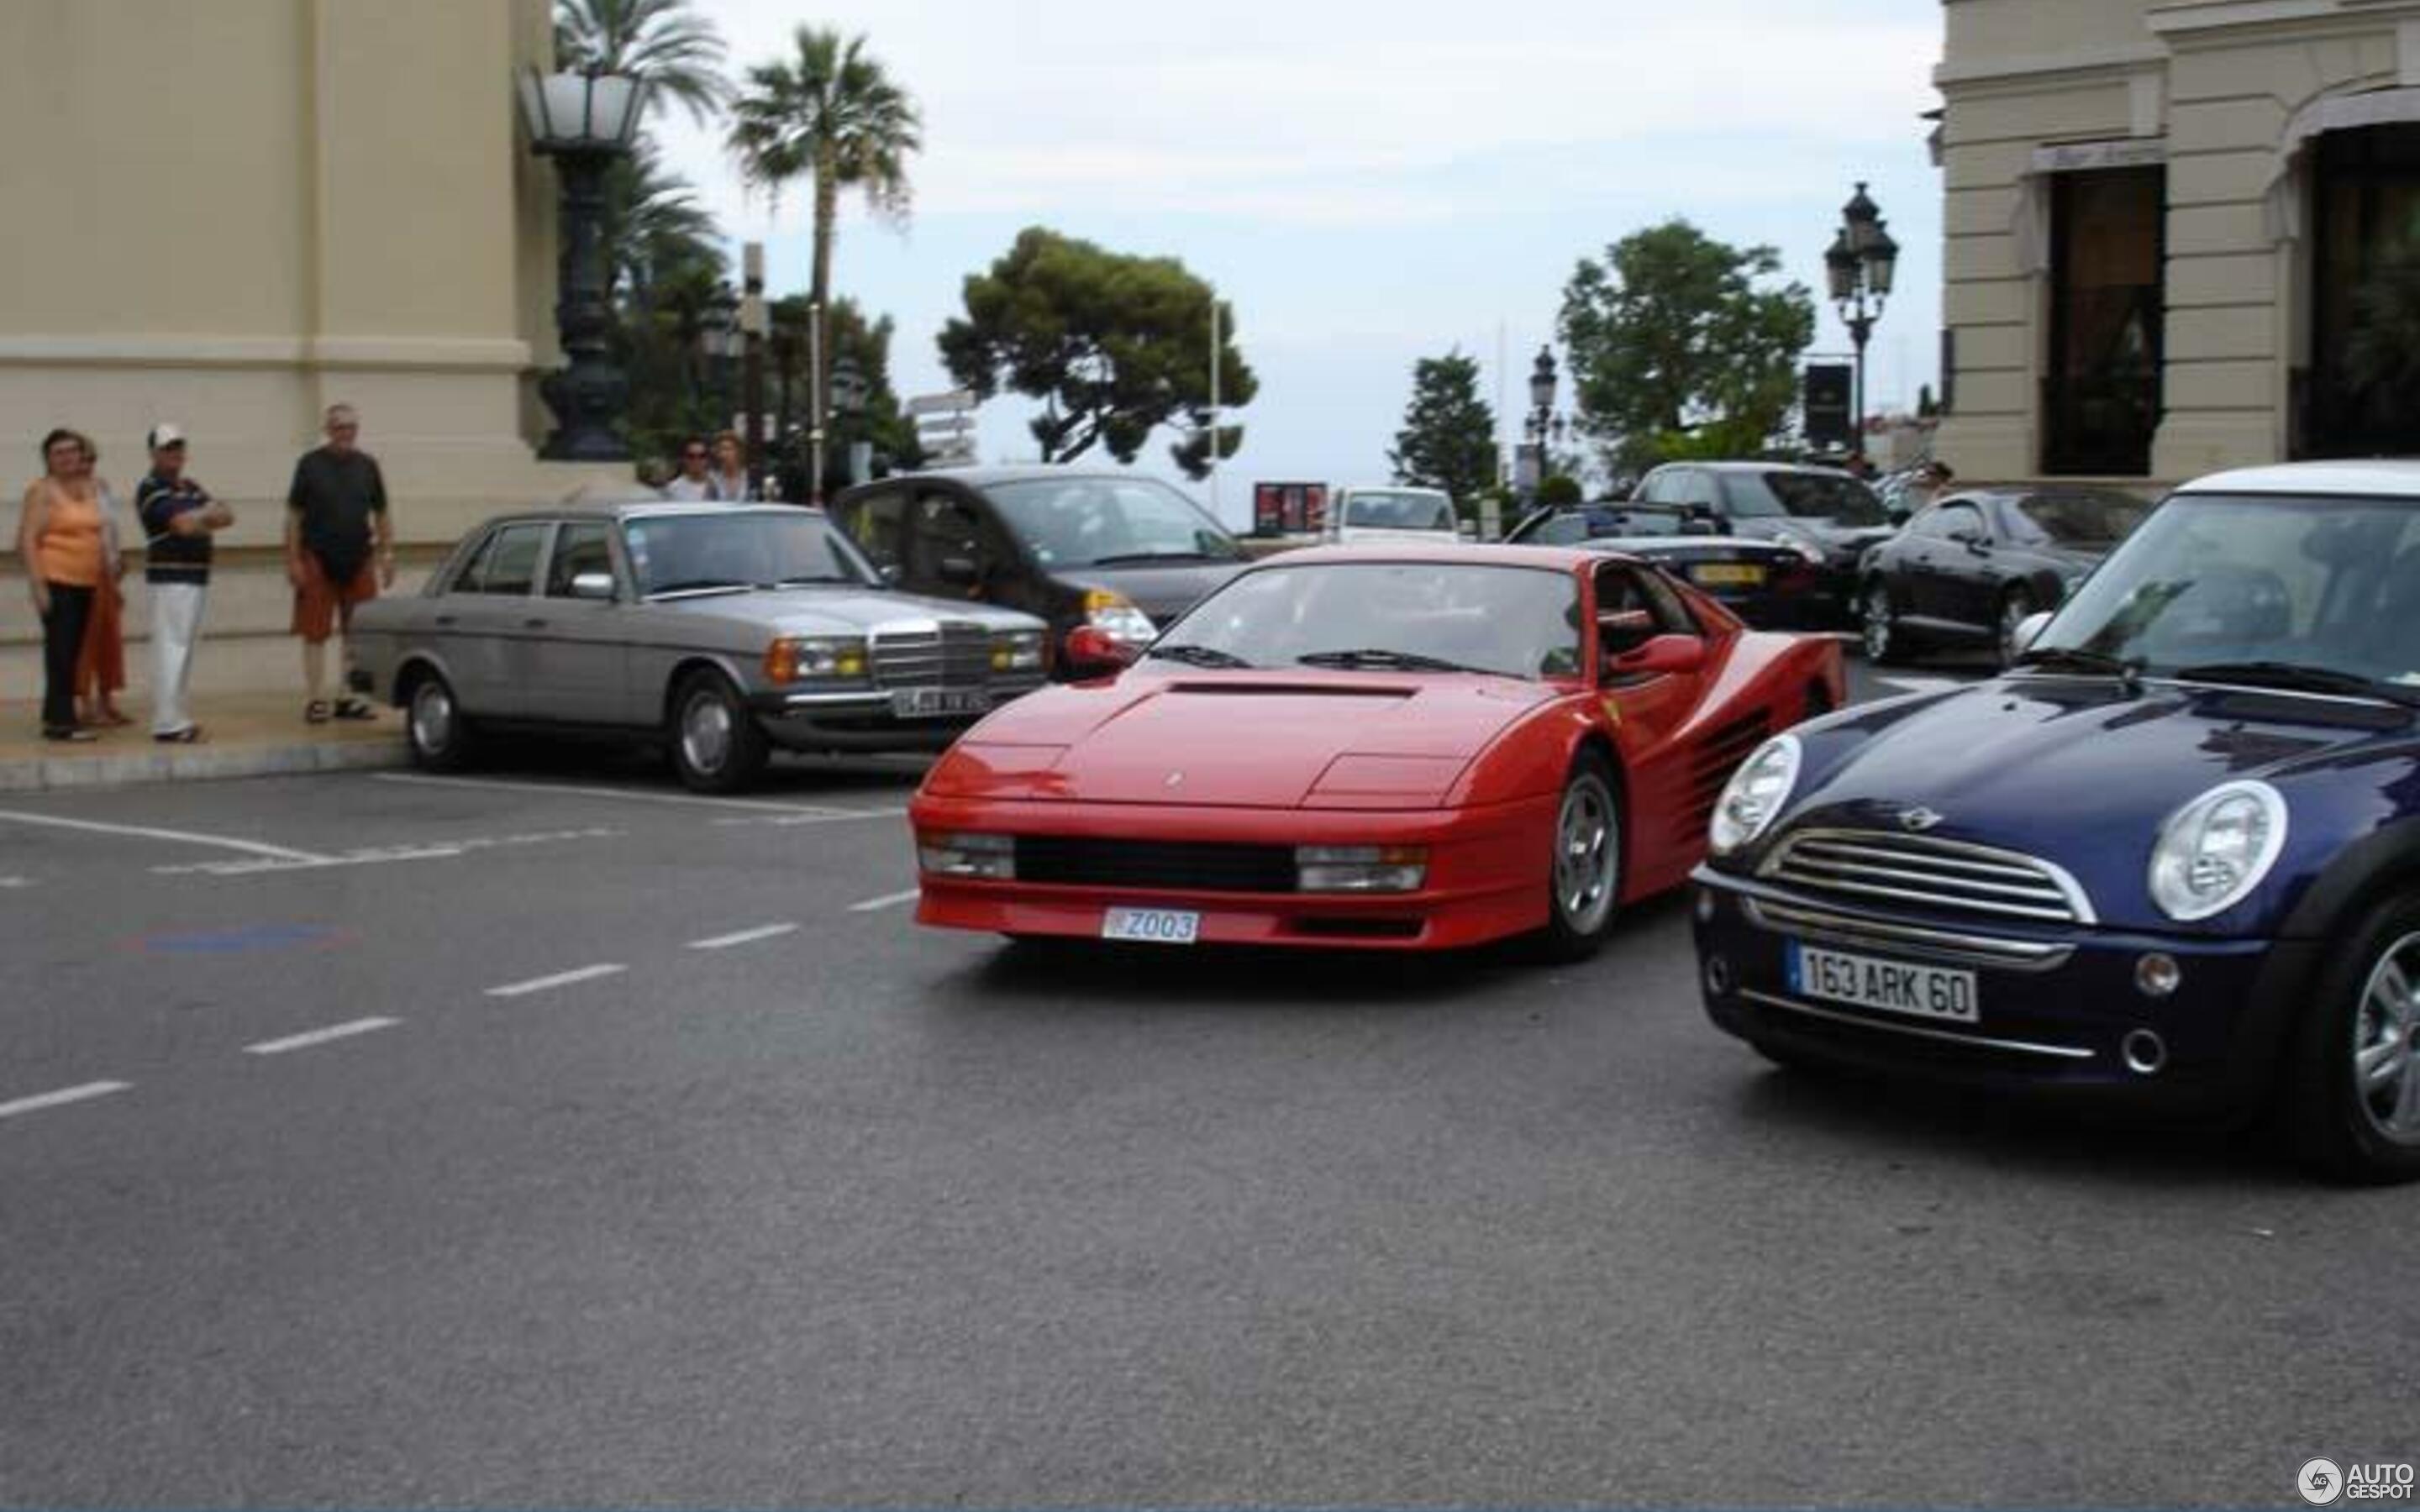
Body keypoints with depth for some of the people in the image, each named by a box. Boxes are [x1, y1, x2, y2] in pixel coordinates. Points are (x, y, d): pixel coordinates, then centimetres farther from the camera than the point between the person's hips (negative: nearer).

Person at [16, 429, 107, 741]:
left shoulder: (90, 488, 14)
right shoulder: (42, 491, -5)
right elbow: (27, 541, -11)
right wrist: (38, 585, -18)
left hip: (86, 582, 7)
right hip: (56, 581, -7)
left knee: (73, 651, 9)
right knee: (60, 650, -9)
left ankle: (53, 716, 16)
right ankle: (62, 721, -9)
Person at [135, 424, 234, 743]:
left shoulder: (192, 488, 18)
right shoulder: (152, 490, -7)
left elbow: (227, 516, 8)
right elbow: (185, 524, -19)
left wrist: (199, 518, -11)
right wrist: (209, 513, -1)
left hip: (197, 575, 9)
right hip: (170, 576, -9)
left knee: (184, 649, 12)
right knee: (170, 649, -10)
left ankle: (175, 718, 18)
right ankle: (167, 724, -12)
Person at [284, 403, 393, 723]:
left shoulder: (367, 466, 9)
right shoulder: (310, 464, 0)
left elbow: (380, 515, 15)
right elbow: (294, 516, 0)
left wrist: (387, 556, 7)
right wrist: (293, 561, -7)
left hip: (358, 561, 4)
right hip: (318, 561, -3)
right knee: (315, 633, -1)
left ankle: (349, 699, 16)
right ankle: (317, 700, 4)